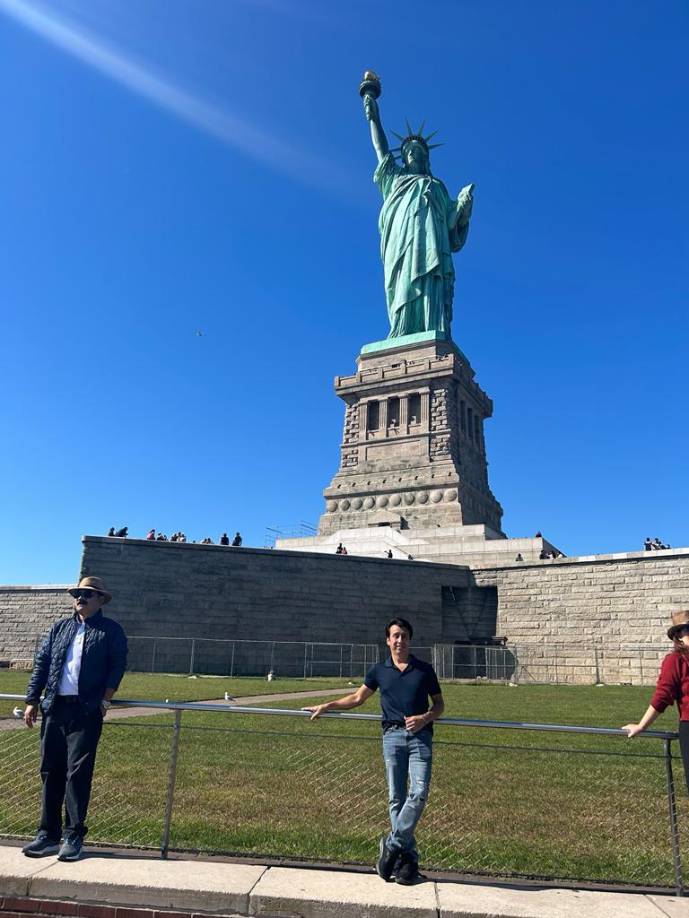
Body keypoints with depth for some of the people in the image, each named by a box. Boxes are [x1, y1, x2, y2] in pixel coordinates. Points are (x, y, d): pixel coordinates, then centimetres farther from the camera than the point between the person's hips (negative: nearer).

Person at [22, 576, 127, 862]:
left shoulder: (111, 630, 2)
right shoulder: (60, 627, 14)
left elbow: (117, 666, -3)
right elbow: (41, 663, 12)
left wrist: (105, 700, -9)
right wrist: (33, 701, 6)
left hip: (86, 711, -4)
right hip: (54, 708, 5)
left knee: (78, 772, -4)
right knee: (50, 772, 10)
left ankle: (73, 837, 6)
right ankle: (48, 835, 20)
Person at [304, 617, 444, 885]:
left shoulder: (424, 670, 7)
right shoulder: (379, 671, 10)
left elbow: (439, 703, 13)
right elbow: (358, 697, 21)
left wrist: (425, 718, -7)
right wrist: (327, 706, 16)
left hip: (420, 735, -1)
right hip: (393, 735, 1)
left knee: (418, 793, -14)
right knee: (396, 798, 1)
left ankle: (391, 845, -2)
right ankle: (407, 857, 10)